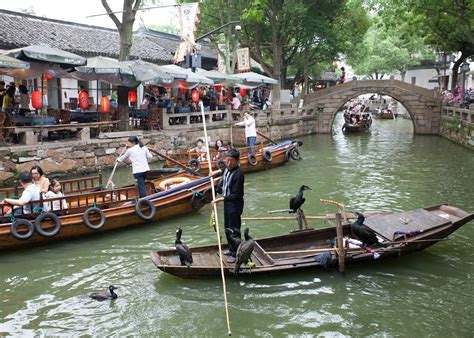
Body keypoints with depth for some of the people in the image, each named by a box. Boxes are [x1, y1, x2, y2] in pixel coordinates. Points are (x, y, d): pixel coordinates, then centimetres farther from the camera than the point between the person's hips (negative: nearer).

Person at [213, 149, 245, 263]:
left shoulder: (238, 174, -24)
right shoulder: (227, 169, 1)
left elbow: (236, 195, -23)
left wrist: (222, 199, -24)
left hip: (235, 204, -9)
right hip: (227, 202, 9)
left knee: (234, 229, 0)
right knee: (227, 228, 20)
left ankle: (235, 254, 13)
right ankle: (231, 249, 37)